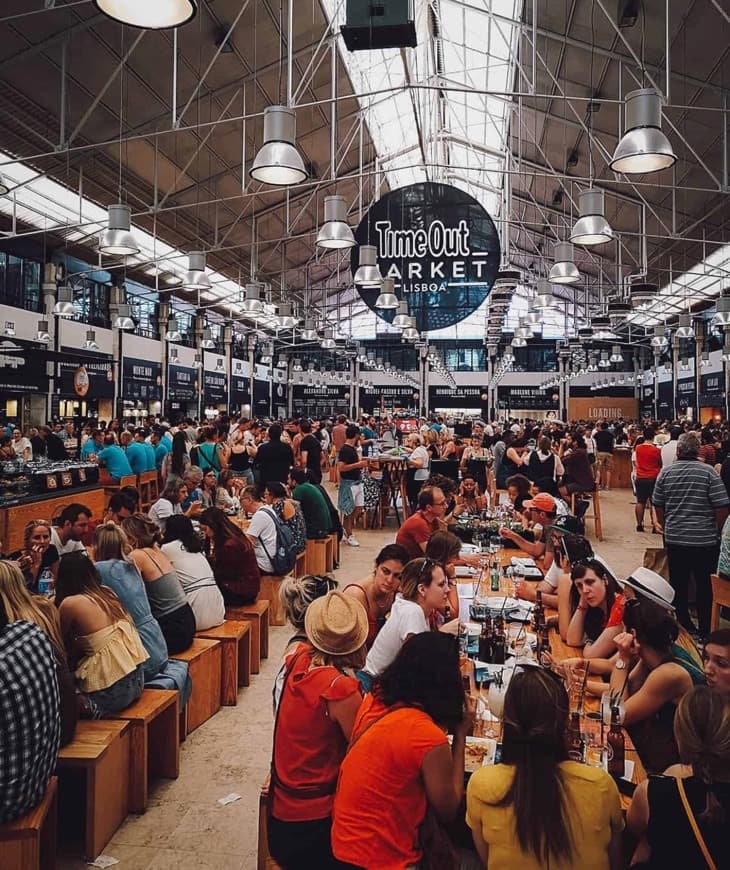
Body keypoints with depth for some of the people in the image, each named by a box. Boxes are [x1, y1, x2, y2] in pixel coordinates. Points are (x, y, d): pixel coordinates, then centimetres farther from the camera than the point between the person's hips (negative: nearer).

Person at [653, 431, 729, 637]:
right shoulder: (709, 472, -11)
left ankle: (684, 625, 26)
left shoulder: (665, 473, -2)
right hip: (705, 539, -3)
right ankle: (705, 630, 17)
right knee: (705, 585, 10)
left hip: (674, 539, 3)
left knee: (679, 584, 14)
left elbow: (658, 506, 5)